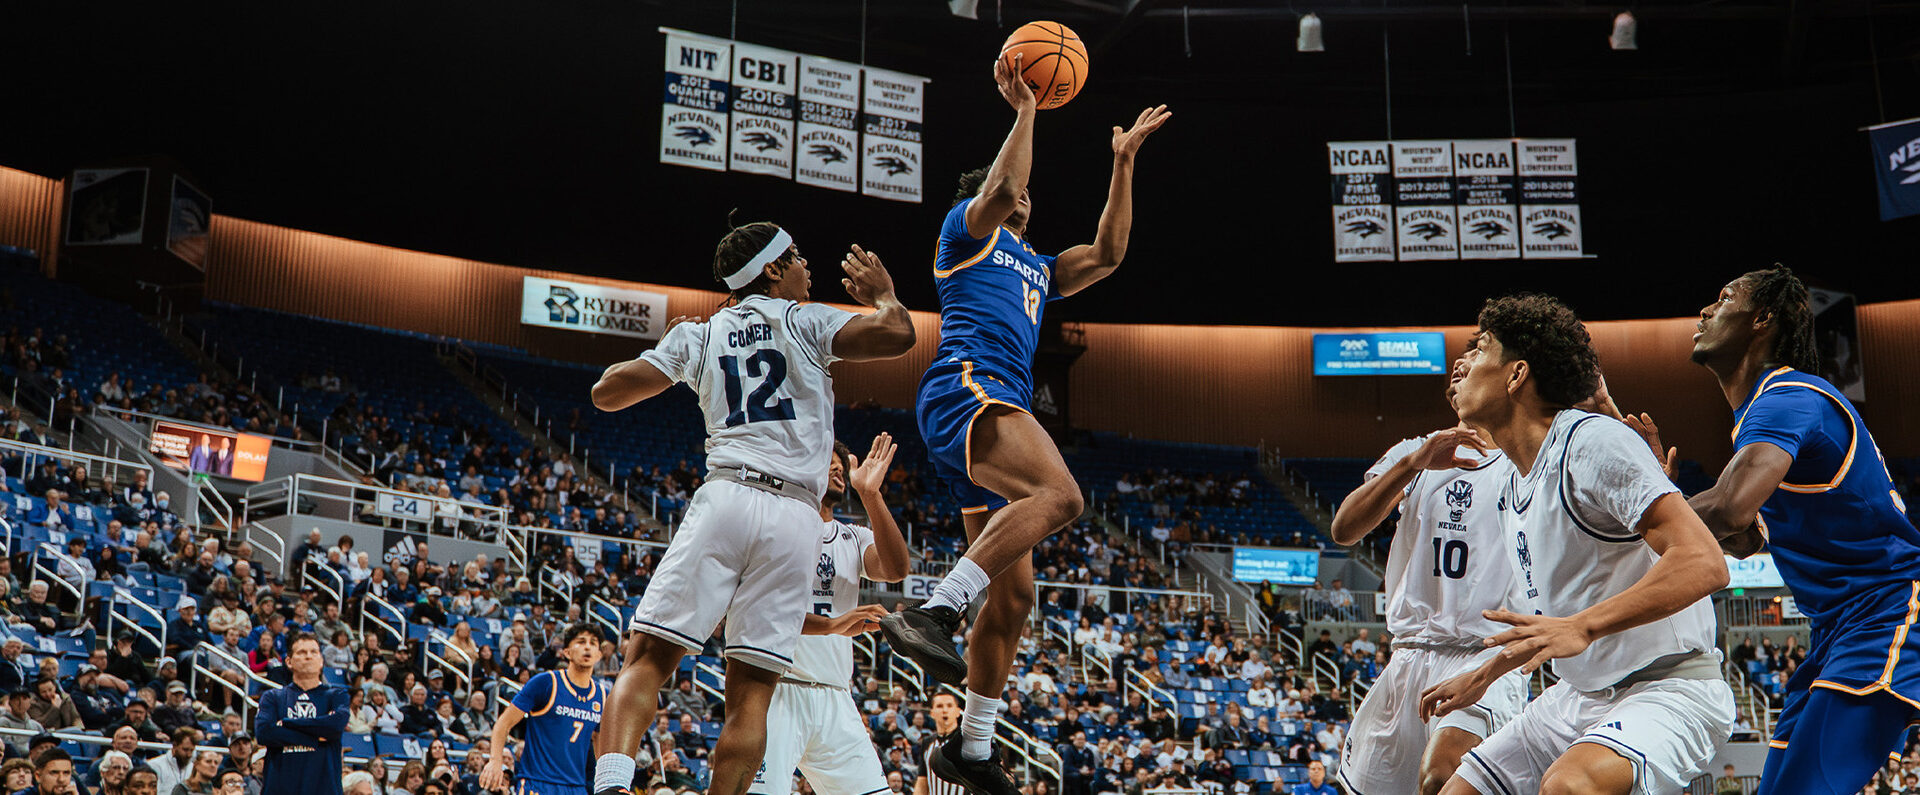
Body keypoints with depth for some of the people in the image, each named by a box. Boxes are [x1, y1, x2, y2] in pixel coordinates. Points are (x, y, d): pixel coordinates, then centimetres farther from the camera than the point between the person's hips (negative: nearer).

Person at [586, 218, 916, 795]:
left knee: (646, 659, -4)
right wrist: (883, 295, 19)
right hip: (796, 516, -1)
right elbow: (898, 336, -4)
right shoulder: (803, 321, 10)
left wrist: (670, 357, 34)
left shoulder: (697, 335, 17)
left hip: (727, 496, 1)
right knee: (751, 689, 2)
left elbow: (606, 394, 18)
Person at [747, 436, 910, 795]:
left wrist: (870, 493, -11)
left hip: (834, 698, 6)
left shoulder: (855, 538, 19)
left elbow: (896, 570, -3)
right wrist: (830, 624, -26)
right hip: (778, 693, -5)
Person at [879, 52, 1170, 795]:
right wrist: (1024, 111, 0)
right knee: (1059, 493, -34)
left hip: (1000, 409, 8)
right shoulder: (967, 228, 14)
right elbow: (997, 191, -7)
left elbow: (1108, 252, 28)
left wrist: (1124, 161, 28)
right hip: (966, 384, -8)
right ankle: (932, 614, -41)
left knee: (1014, 595, 5)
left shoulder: (1037, 268, 35)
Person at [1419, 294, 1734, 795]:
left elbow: (1703, 564, -28)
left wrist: (1582, 627, -36)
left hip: (1668, 685, -9)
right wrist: (1482, 677, 28)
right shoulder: (1515, 489, 13)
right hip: (1579, 695, 9)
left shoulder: (1593, 443, -17)